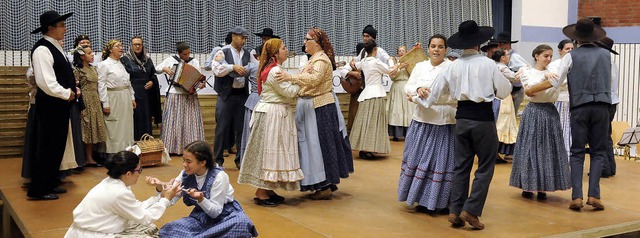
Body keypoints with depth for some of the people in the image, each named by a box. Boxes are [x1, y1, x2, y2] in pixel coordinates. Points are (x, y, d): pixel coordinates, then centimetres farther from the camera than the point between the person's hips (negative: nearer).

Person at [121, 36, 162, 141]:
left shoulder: (147, 59, 12)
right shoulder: (125, 59, -2)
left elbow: (154, 75, 18)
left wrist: (152, 82, -3)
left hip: (146, 95, 4)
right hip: (132, 94, -4)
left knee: (146, 120, 6)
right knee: (135, 121, -4)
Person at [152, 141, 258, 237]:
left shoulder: (219, 177, -21)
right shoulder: (186, 174, -5)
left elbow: (216, 212, -20)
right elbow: (170, 199, -10)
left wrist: (200, 199, -37)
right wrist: (160, 187, -28)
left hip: (225, 215, -4)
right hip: (202, 216, 4)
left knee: (240, 224, -38)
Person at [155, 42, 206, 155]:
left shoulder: (194, 62, 8)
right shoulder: (171, 60, 4)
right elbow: (157, 69, 10)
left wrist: (201, 84, -16)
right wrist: (164, 68, -11)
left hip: (190, 96, 1)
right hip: (174, 95, -1)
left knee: (191, 122, -1)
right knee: (173, 121, 2)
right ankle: (172, 148, 8)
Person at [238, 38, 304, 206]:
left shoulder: (272, 69, 15)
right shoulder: (274, 71, -18)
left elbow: (284, 90, 16)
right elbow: (289, 91, -18)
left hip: (277, 114, 11)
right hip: (272, 115, -11)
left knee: (271, 151, 12)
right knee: (268, 150, -6)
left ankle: (267, 190, 18)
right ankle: (261, 193, -1)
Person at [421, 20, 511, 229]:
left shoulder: (453, 66, 1)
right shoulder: (488, 64, -9)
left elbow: (436, 91, 7)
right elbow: (504, 91, -3)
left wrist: (423, 101, 26)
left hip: (462, 117, 4)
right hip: (483, 118, -4)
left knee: (461, 165, 12)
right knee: (485, 166, 5)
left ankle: (456, 211, 12)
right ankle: (471, 210, -3)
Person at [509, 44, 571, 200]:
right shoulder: (527, 72, 3)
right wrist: (544, 77, -22)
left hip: (550, 113, 3)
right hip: (533, 112, -3)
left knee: (548, 149, 3)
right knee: (530, 148, 0)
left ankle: (542, 188, 11)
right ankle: (527, 187, 10)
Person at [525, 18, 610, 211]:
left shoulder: (571, 56, 0)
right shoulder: (606, 54, 10)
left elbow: (555, 82, -2)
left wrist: (531, 89, 9)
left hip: (579, 106, -2)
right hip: (602, 106, 2)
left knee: (577, 153, 3)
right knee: (598, 152, 7)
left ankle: (576, 197, -4)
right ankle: (594, 195, -3)